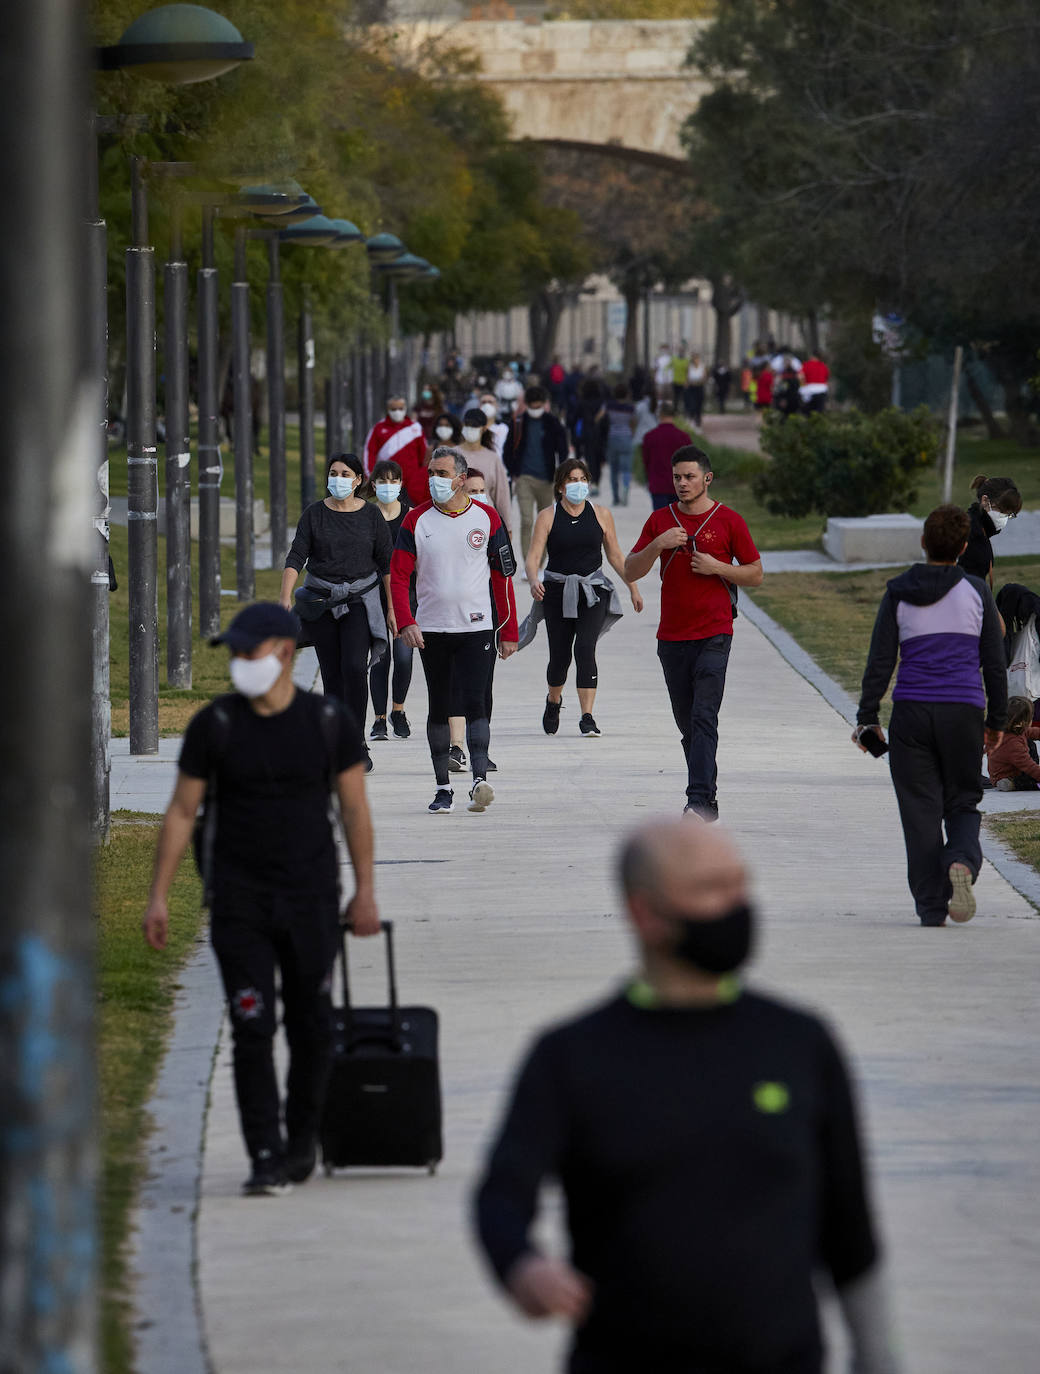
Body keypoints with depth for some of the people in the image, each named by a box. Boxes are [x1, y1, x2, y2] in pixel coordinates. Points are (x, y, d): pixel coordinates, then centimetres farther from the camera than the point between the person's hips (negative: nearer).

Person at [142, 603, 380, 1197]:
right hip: (240, 902, -1)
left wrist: (366, 892, 0)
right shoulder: (215, 725, -3)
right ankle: (267, 1160, -7)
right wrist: (158, 897, -2)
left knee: (312, 1030, 7)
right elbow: (181, 812, 2)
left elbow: (355, 809, 4)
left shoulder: (331, 721, -2)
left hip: (312, 901, 1)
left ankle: (302, 1143, 27)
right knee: (253, 1029, -9)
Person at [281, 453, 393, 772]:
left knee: (354, 667, -18)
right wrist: (285, 596, -18)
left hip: (360, 599, -1)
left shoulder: (370, 515, 2)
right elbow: (296, 557, -4)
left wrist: (392, 609, 2)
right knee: (332, 674, 2)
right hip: (321, 600, 1)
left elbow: (387, 563, 5)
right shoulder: (314, 514, 3)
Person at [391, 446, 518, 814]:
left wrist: (509, 632, 3)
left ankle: (480, 781, -19)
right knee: (439, 709, 6)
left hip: (476, 628, -2)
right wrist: (406, 623, -14)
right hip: (431, 630, 2)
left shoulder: (486, 518, 1)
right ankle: (443, 788, 11)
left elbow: (502, 577, 6)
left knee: (474, 702, -13)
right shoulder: (416, 520, 2)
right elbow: (398, 575, 0)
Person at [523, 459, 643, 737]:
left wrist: (633, 588, 15)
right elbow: (533, 557, -7)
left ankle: (587, 718, -19)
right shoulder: (548, 517, 0)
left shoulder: (601, 515, 5)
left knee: (585, 648, -17)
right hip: (557, 592, 0)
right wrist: (534, 580, -27)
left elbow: (615, 555, 14)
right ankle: (554, 701, 39)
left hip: (592, 591, 0)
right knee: (560, 655, 6)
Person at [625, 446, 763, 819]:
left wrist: (717, 567, -10)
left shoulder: (728, 521, 1)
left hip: (713, 635, -4)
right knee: (687, 724, 9)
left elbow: (755, 574, 6)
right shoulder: (661, 520, 10)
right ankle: (709, 799, 20)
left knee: (704, 718, -14)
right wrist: (657, 546, -11)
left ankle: (700, 800, -21)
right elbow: (630, 572, 7)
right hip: (671, 636, 4)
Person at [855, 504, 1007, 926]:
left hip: (911, 713, 0)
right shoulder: (976, 592, 1)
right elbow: (994, 662, 4)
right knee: (963, 801, 12)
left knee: (920, 810, 6)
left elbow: (880, 661, -1)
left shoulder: (899, 593, 0)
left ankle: (931, 907, 2)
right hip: (963, 711, 0)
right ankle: (961, 861, -20)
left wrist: (867, 718, 5)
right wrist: (996, 721, 14)